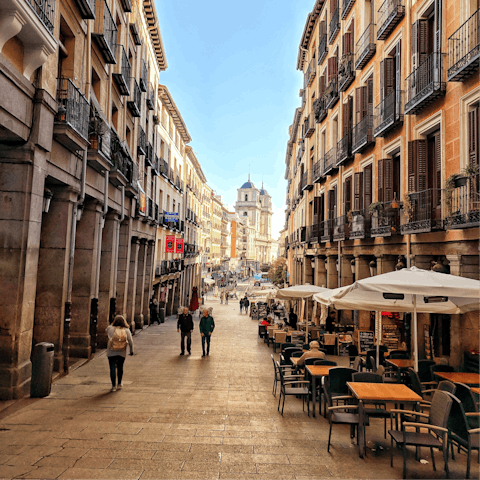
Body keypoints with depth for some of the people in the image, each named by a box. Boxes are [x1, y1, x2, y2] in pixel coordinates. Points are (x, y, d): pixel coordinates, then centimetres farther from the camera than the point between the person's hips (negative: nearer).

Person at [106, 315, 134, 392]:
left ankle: (114, 386, 5)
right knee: (120, 368, 18)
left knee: (112, 368, 4)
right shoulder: (126, 330, -4)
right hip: (122, 353, 2)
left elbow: (106, 332, 18)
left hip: (111, 353, -2)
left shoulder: (110, 328, -6)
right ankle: (119, 384, 30)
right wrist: (131, 350, 6)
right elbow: (130, 341, -4)